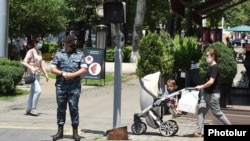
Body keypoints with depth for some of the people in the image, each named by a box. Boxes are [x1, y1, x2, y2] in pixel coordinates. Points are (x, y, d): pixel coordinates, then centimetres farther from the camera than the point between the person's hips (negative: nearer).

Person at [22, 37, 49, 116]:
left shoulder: (39, 52, 14)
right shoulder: (31, 51, -8)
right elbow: (24, 62, -15)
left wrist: (46, 74, 16)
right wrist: (31, 68, -29)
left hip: (37, 74, 8)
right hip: (32, 74, -8)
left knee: (32, 92, 9)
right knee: (38, 90, -18)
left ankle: (28, 110, 14)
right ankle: (33, 108, -10)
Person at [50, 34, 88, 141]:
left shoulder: (80, 54, 6)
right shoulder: (59, 54, 8)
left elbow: (84, 69, -2)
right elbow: (52, 68, 5)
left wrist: (73, 75, -15)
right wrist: (62, 73, -12)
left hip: (74, 86, -1)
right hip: (61, 85, 1)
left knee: (74, 108, 0)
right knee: (61, 108, 6)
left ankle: (75, 132, 8)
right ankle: (60, 131, 15)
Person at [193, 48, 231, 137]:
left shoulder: (215, 67, -17)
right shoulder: (210, 67, 12)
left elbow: (211, 81, -25)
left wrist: (201, 86, -20)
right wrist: (202, 87, 15)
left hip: (213, 94, -9)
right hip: (206, 93, 9)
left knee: (217, 112, 4)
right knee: (201, 111, 1)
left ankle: (229, 126, 21)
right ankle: (198, 131, 1)